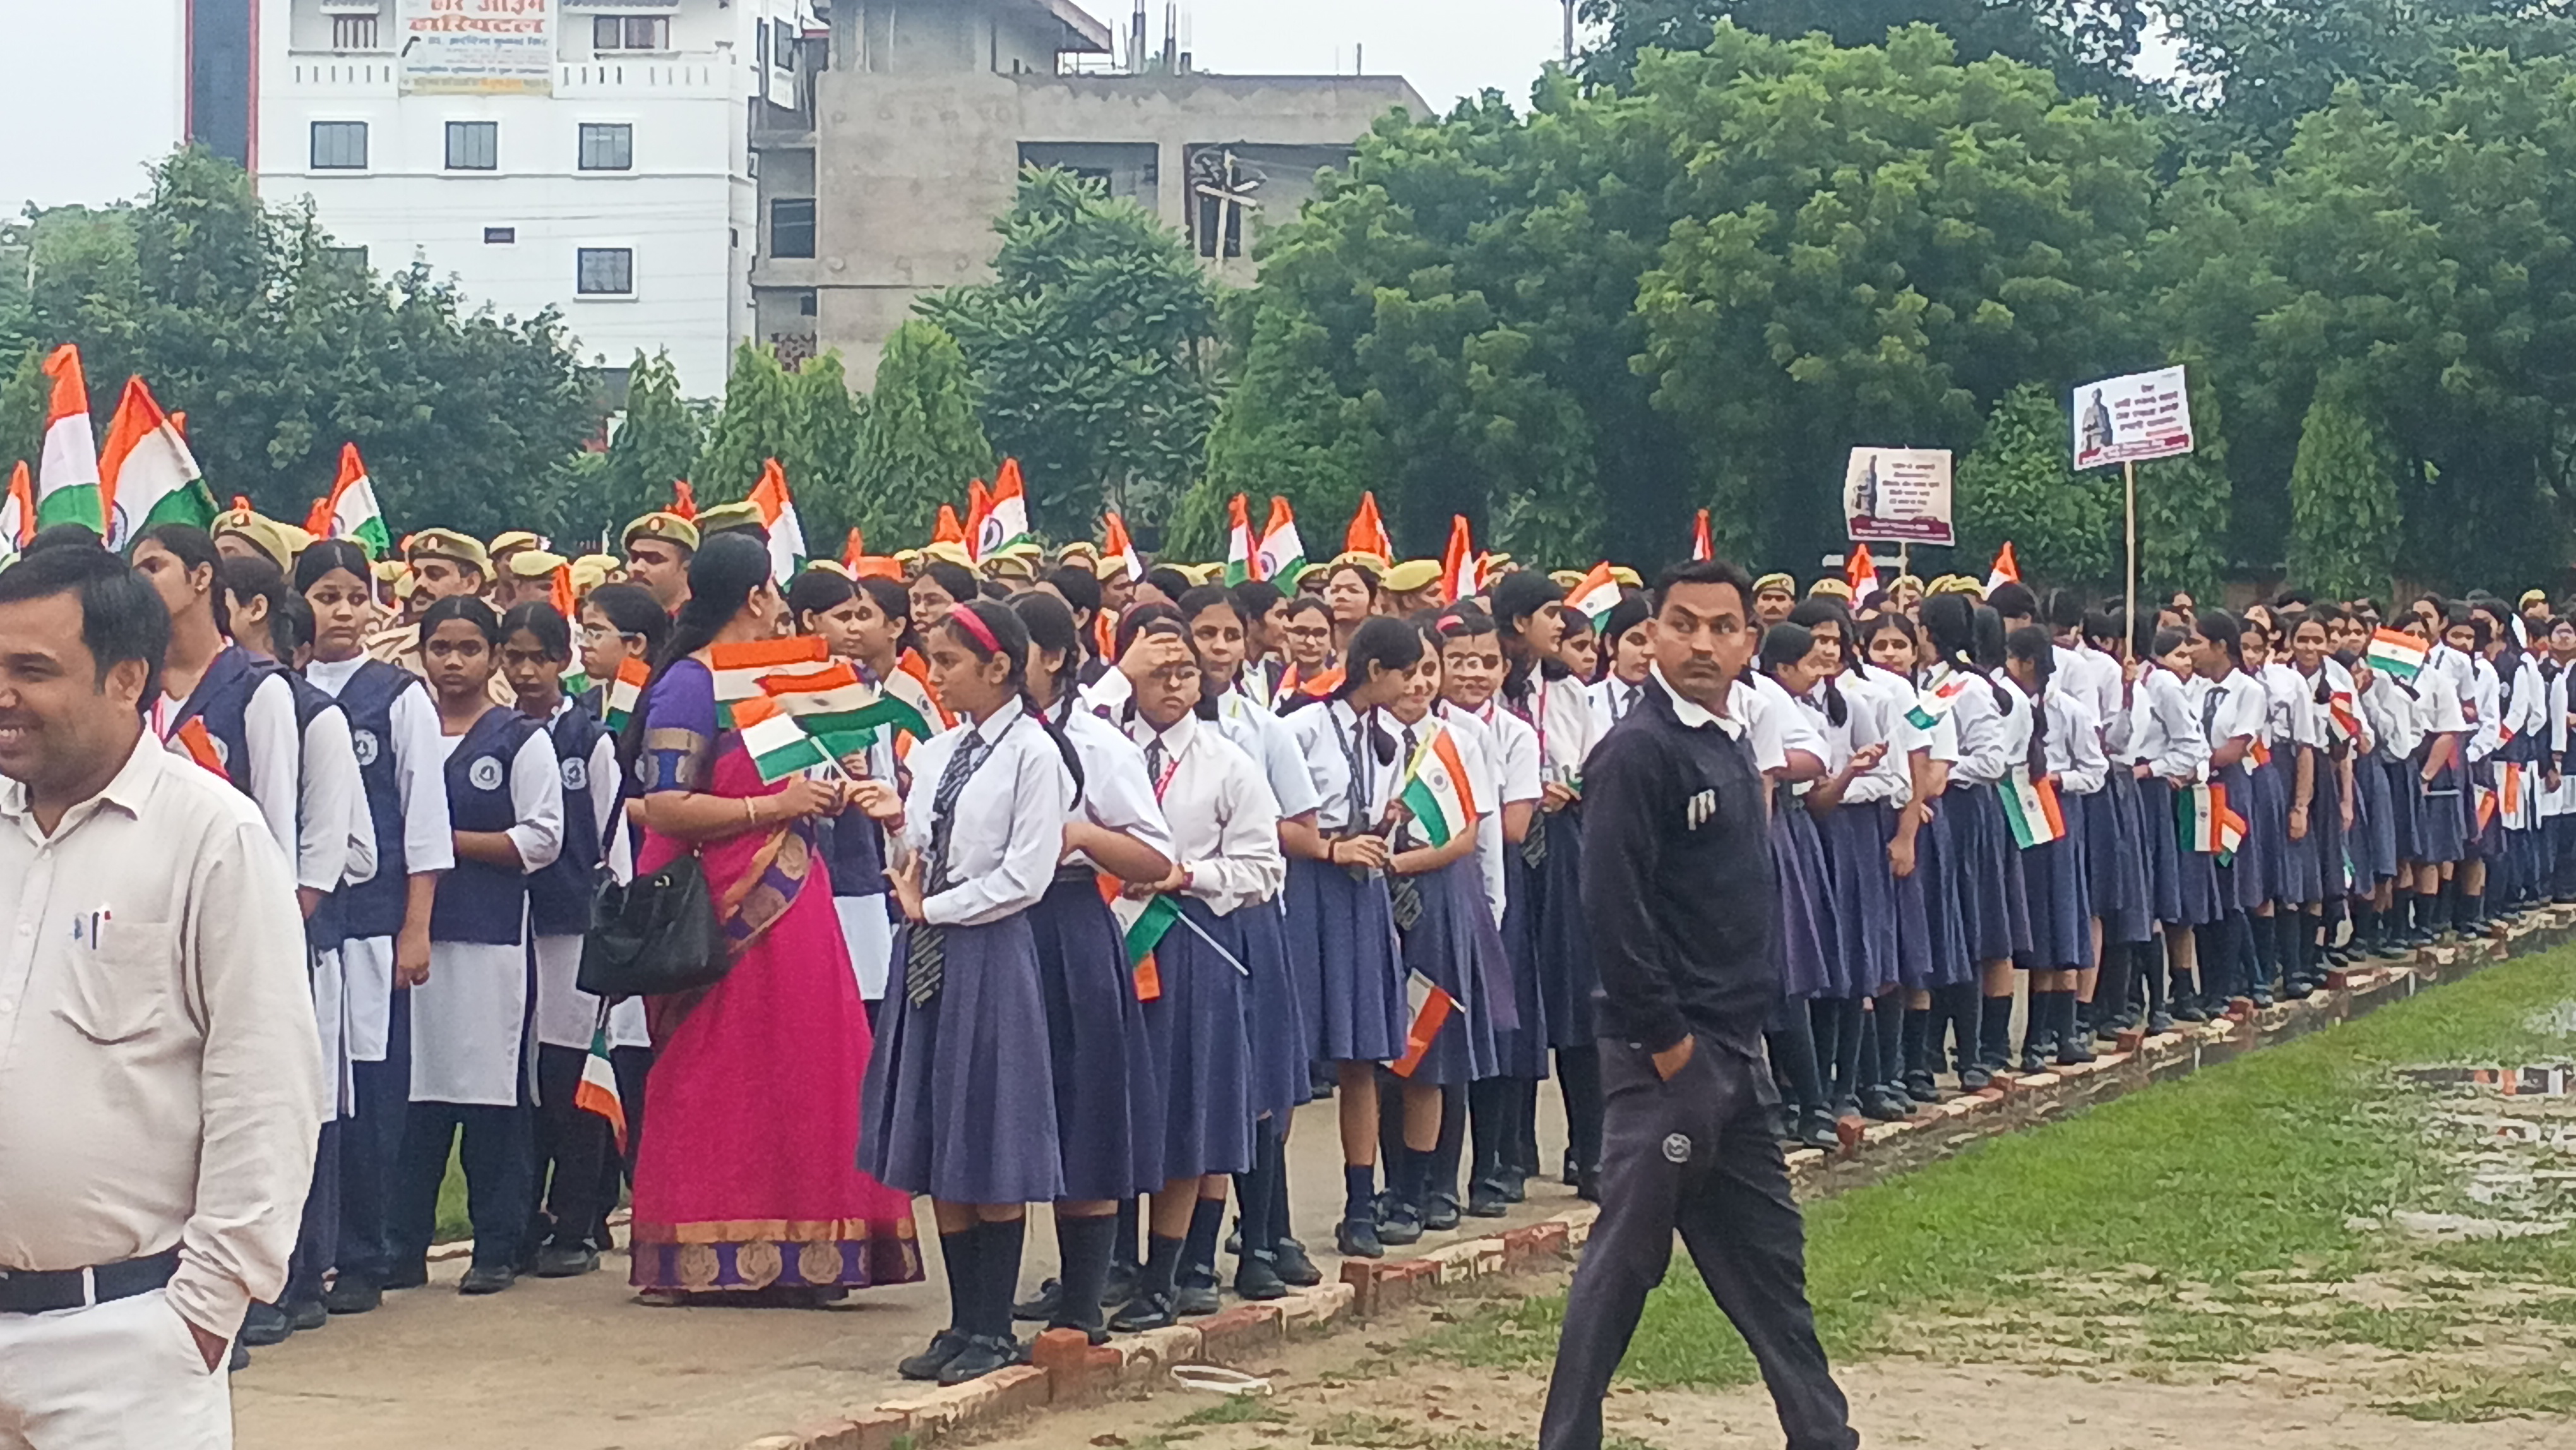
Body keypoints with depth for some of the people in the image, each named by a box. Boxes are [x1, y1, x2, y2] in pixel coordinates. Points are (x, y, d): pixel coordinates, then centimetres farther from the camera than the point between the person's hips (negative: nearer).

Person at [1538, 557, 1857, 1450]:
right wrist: (1666, 1041, -17)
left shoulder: (1729, 746, 13)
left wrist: (1749, 1026, 15)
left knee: (1766, 1248, 14)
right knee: (1627, 1254, -3)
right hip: (1668, 1049, -9)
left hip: (1731, 1047, 9)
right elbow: (1615, 906, -20)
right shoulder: (1641, 750, -14)